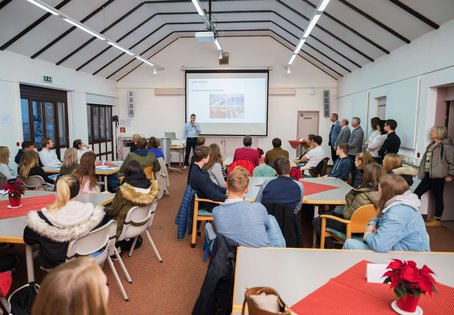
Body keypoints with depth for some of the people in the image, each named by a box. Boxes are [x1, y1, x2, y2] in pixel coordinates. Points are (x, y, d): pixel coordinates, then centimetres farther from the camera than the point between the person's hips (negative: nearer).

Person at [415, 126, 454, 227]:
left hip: (438, 176, -9)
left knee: (438, 198, 3)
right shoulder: (431, 145, 14)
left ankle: (437, 220, 15)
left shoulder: (446, 146, -12)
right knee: (416, 193, 5)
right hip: (428, 175, 9)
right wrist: (423, 172, 17)